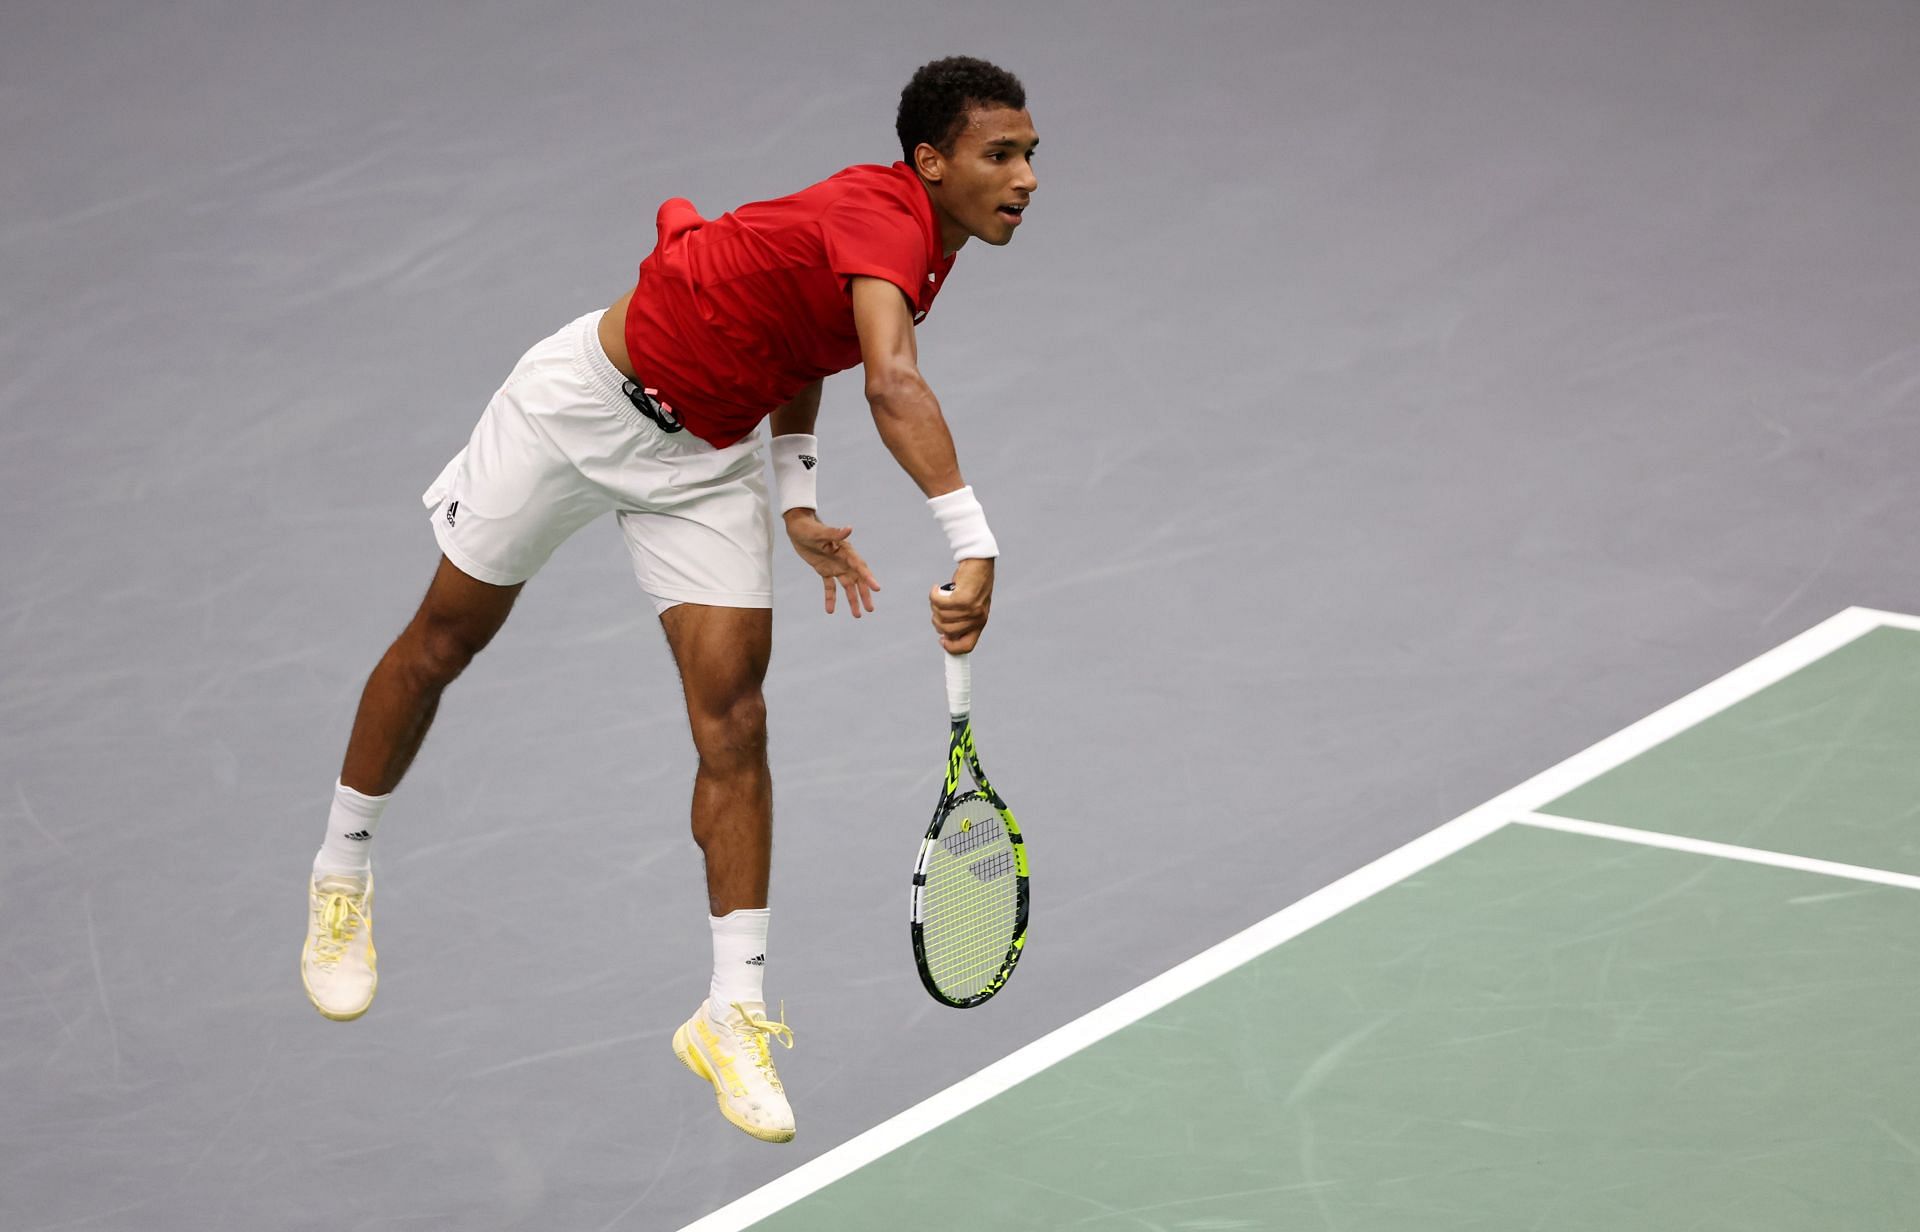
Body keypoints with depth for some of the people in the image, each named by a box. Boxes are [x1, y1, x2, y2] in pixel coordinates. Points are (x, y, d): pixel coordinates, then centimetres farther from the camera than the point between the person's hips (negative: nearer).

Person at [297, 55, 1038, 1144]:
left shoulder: (915, 242, -3)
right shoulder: (881, 220, -31)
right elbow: (895, 383, -50)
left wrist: (799, 501, 8)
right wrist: (974, 543, -60)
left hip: (711, 458, 7)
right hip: (589, 404, -7)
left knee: (733, 719, -6)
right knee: (446, 639, 11)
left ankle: (736, 1015, -4)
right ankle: (344, 875, 35)